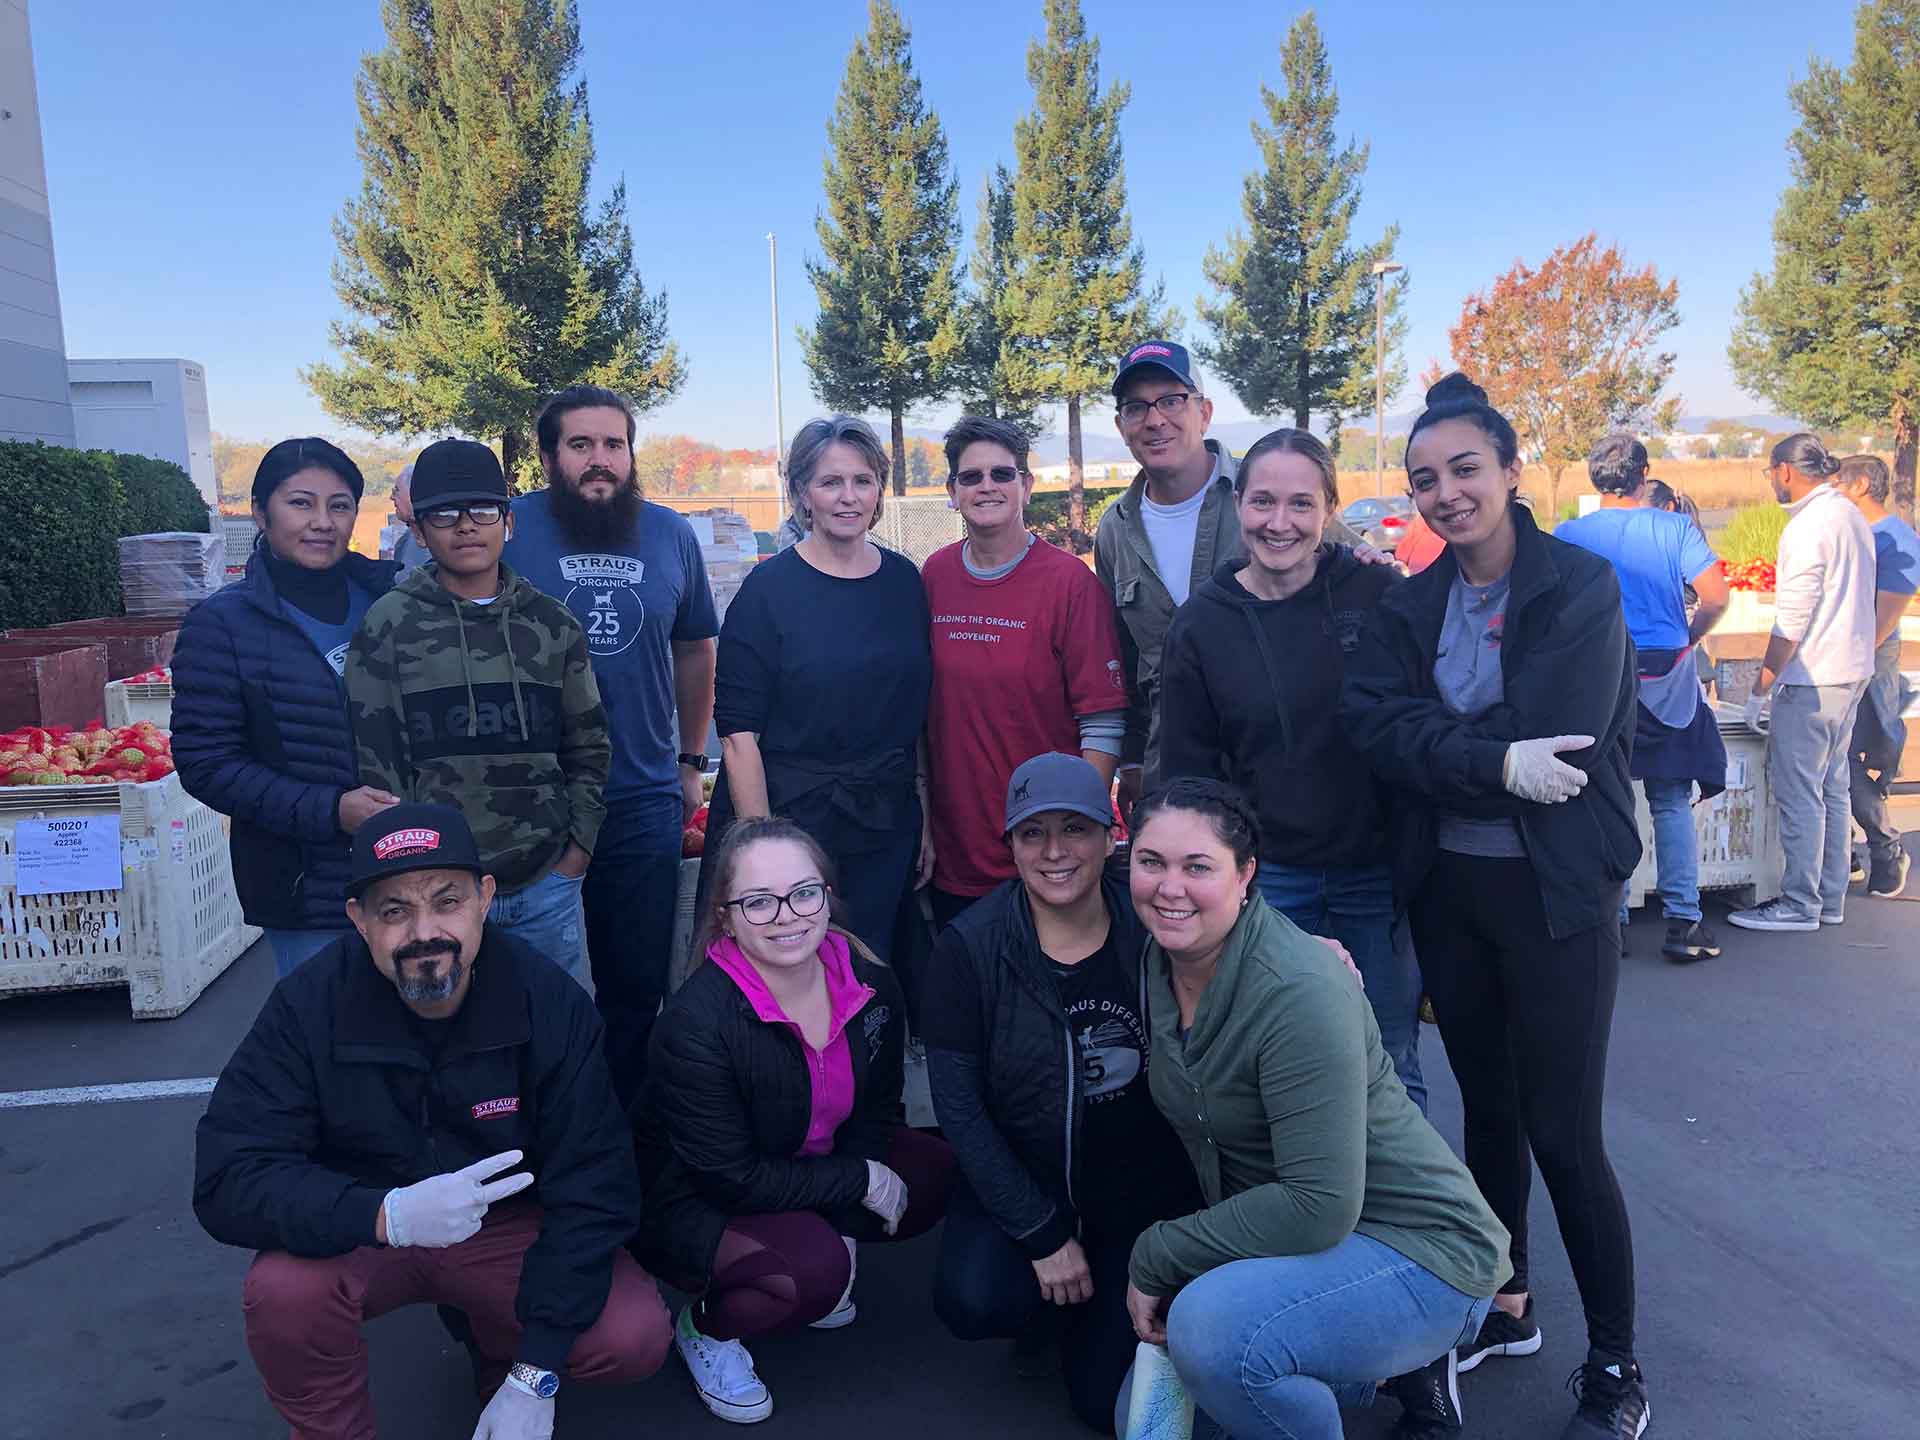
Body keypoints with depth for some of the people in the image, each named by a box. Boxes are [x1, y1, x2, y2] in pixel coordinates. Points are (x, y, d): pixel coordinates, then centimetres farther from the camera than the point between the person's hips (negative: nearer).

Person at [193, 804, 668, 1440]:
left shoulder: (550, 1002, -18)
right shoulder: (309, 1005, -18)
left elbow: (596, 1188, -17)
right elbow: (227, 1179, -22)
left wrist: (536, 1376, -21)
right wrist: (387, 1216, -40)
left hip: (511, 1229, 0)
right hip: (361, 1236, 0)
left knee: (636, 1339, -22)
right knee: (282, 1290, -32)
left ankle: (502, 1350, 12)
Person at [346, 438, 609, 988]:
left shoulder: (554, 625, 6)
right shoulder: (389, 626, -2)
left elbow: (588, 751, 10)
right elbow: (375, 766, -1)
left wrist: (574, 857, 3)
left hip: (549, 886, 3)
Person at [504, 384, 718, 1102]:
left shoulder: (671, 534, 4)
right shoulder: (508, 528, -7)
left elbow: (695, 650, 14)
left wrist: (691, 760, 15)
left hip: (646, 803, 3)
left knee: (638, 987, 14)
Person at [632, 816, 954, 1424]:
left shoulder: (870, 983, -15)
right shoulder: (696, 1022, -31)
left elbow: (875, 1109, -1)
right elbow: (732, 1179, -26)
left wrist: (843, 1223, -11)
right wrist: (862, 1182, -20)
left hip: (812, 1168, 6)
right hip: (692, 1203, -6)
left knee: (937, 1172, -11)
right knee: (814, 1269, -31)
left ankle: (824, 1252, 12)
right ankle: (706, 1327, 1)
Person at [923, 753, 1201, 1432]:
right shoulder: (969, 949, -14)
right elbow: (958, 1108, -12)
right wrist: (1043, 1234, -13)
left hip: (1144, 1190, 0)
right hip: (1017, 1180, 0)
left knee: (1109, 1398, -5)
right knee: (976, 1303, -27)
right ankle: (1055, 1288, 10)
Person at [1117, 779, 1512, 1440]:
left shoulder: (1300, 993, -28)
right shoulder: (1158, 963, -3)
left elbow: (1320, 1206, -29)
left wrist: (1157, 1256, -21)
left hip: (1416, 1255, -8)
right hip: (1282, 1237, 8)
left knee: (1210, 1328, -33)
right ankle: (1394, 1360, 20)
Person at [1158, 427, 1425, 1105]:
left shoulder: (1378, 593, -6)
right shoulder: (1201, 623, -3)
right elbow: (1186, 770, 3)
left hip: (1377, 871, 0)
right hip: (1267, 879, 1)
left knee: (1392, 1071, 13)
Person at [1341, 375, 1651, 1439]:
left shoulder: (1581, 586, -9)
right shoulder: (1409, 607, 4)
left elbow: (1559, 743, -20)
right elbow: (1373, 724, -12)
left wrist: (1440, 751, -11)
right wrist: (1499, 762, -23)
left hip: (1555, 891, -4)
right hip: (1448, 885, 5)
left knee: (1563, 1132, 1)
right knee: (1487, 1107, 17)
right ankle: (1505, 1309, 37)